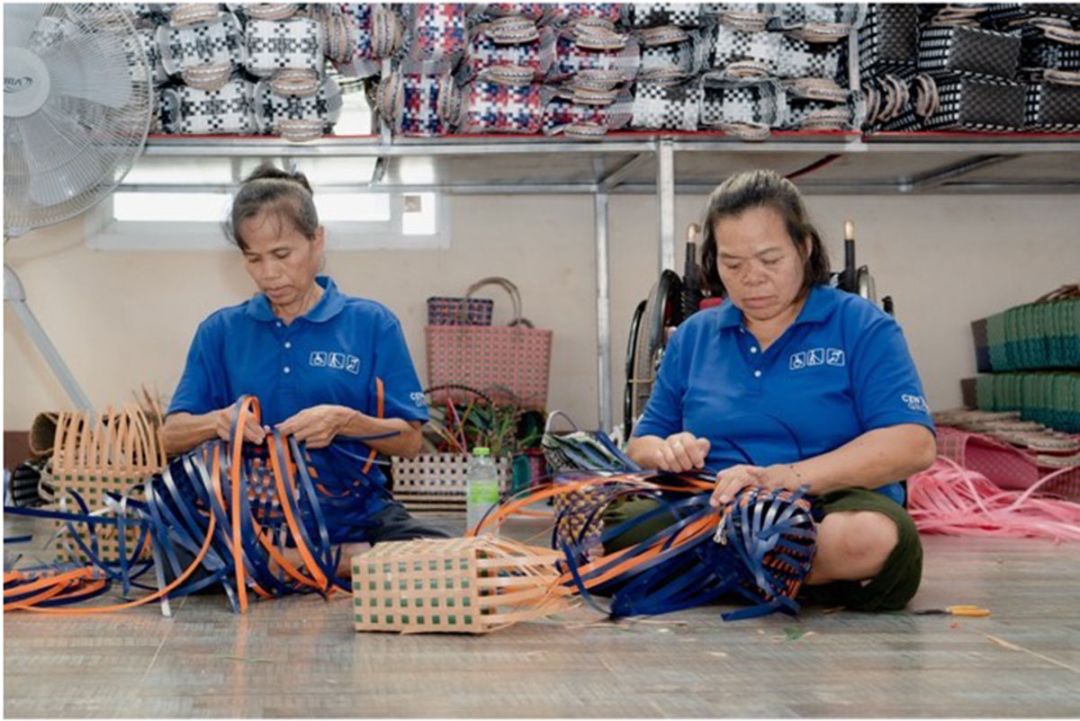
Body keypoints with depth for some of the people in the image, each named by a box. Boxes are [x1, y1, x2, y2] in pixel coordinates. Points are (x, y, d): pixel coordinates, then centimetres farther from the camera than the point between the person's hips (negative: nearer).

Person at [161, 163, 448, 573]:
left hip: (355, 517, -2)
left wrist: (345, 422, -18)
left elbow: (409, 442, 2)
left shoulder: (372, 324, 4)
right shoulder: (221, 332, 9)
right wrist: (218, 422, -16)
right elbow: (171, 436, 8)